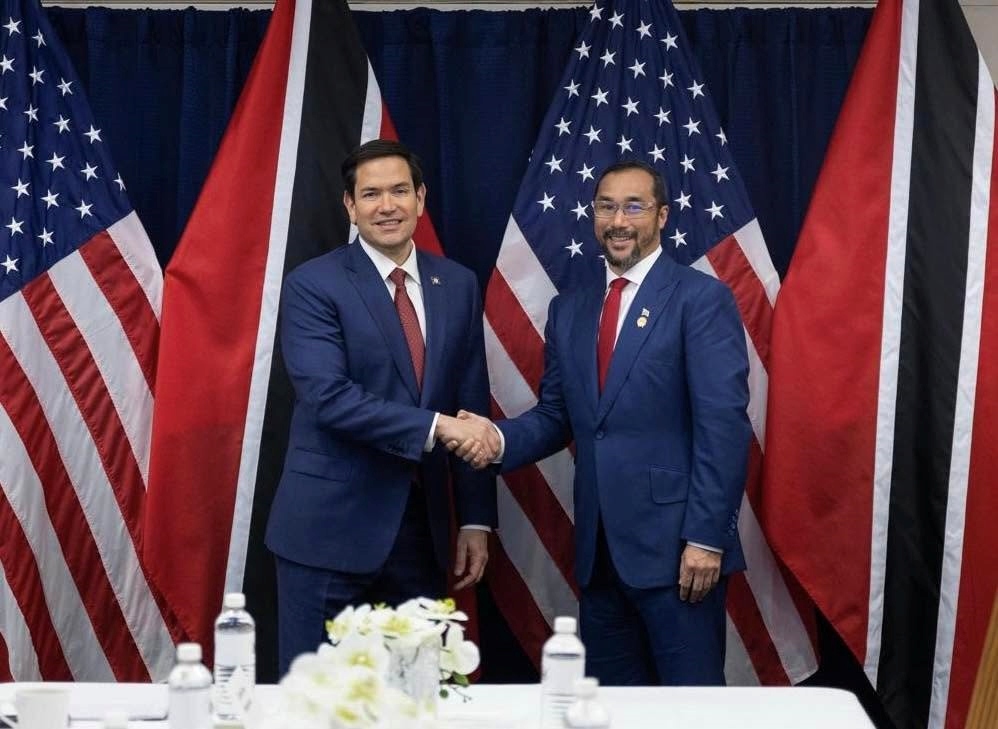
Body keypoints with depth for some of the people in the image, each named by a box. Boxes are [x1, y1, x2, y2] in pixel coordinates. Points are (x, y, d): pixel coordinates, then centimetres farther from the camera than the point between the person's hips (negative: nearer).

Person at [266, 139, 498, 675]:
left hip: (422, 525, 4)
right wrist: (435, 425, -23)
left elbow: (472, 407, 10)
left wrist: (476, 518, 7)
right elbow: (329, 398, -18)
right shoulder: (312, 286, -6)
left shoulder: (457, 285, 8)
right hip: (331, 527, -4)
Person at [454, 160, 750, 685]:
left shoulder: (701, 298, -6)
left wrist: (706, 537, -17)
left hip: (674, 540, -6)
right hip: (599, 544, 6)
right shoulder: (569, 309, 14)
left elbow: (723, 424, -12)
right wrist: (500, 439, -8)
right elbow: (556, 415, 13)